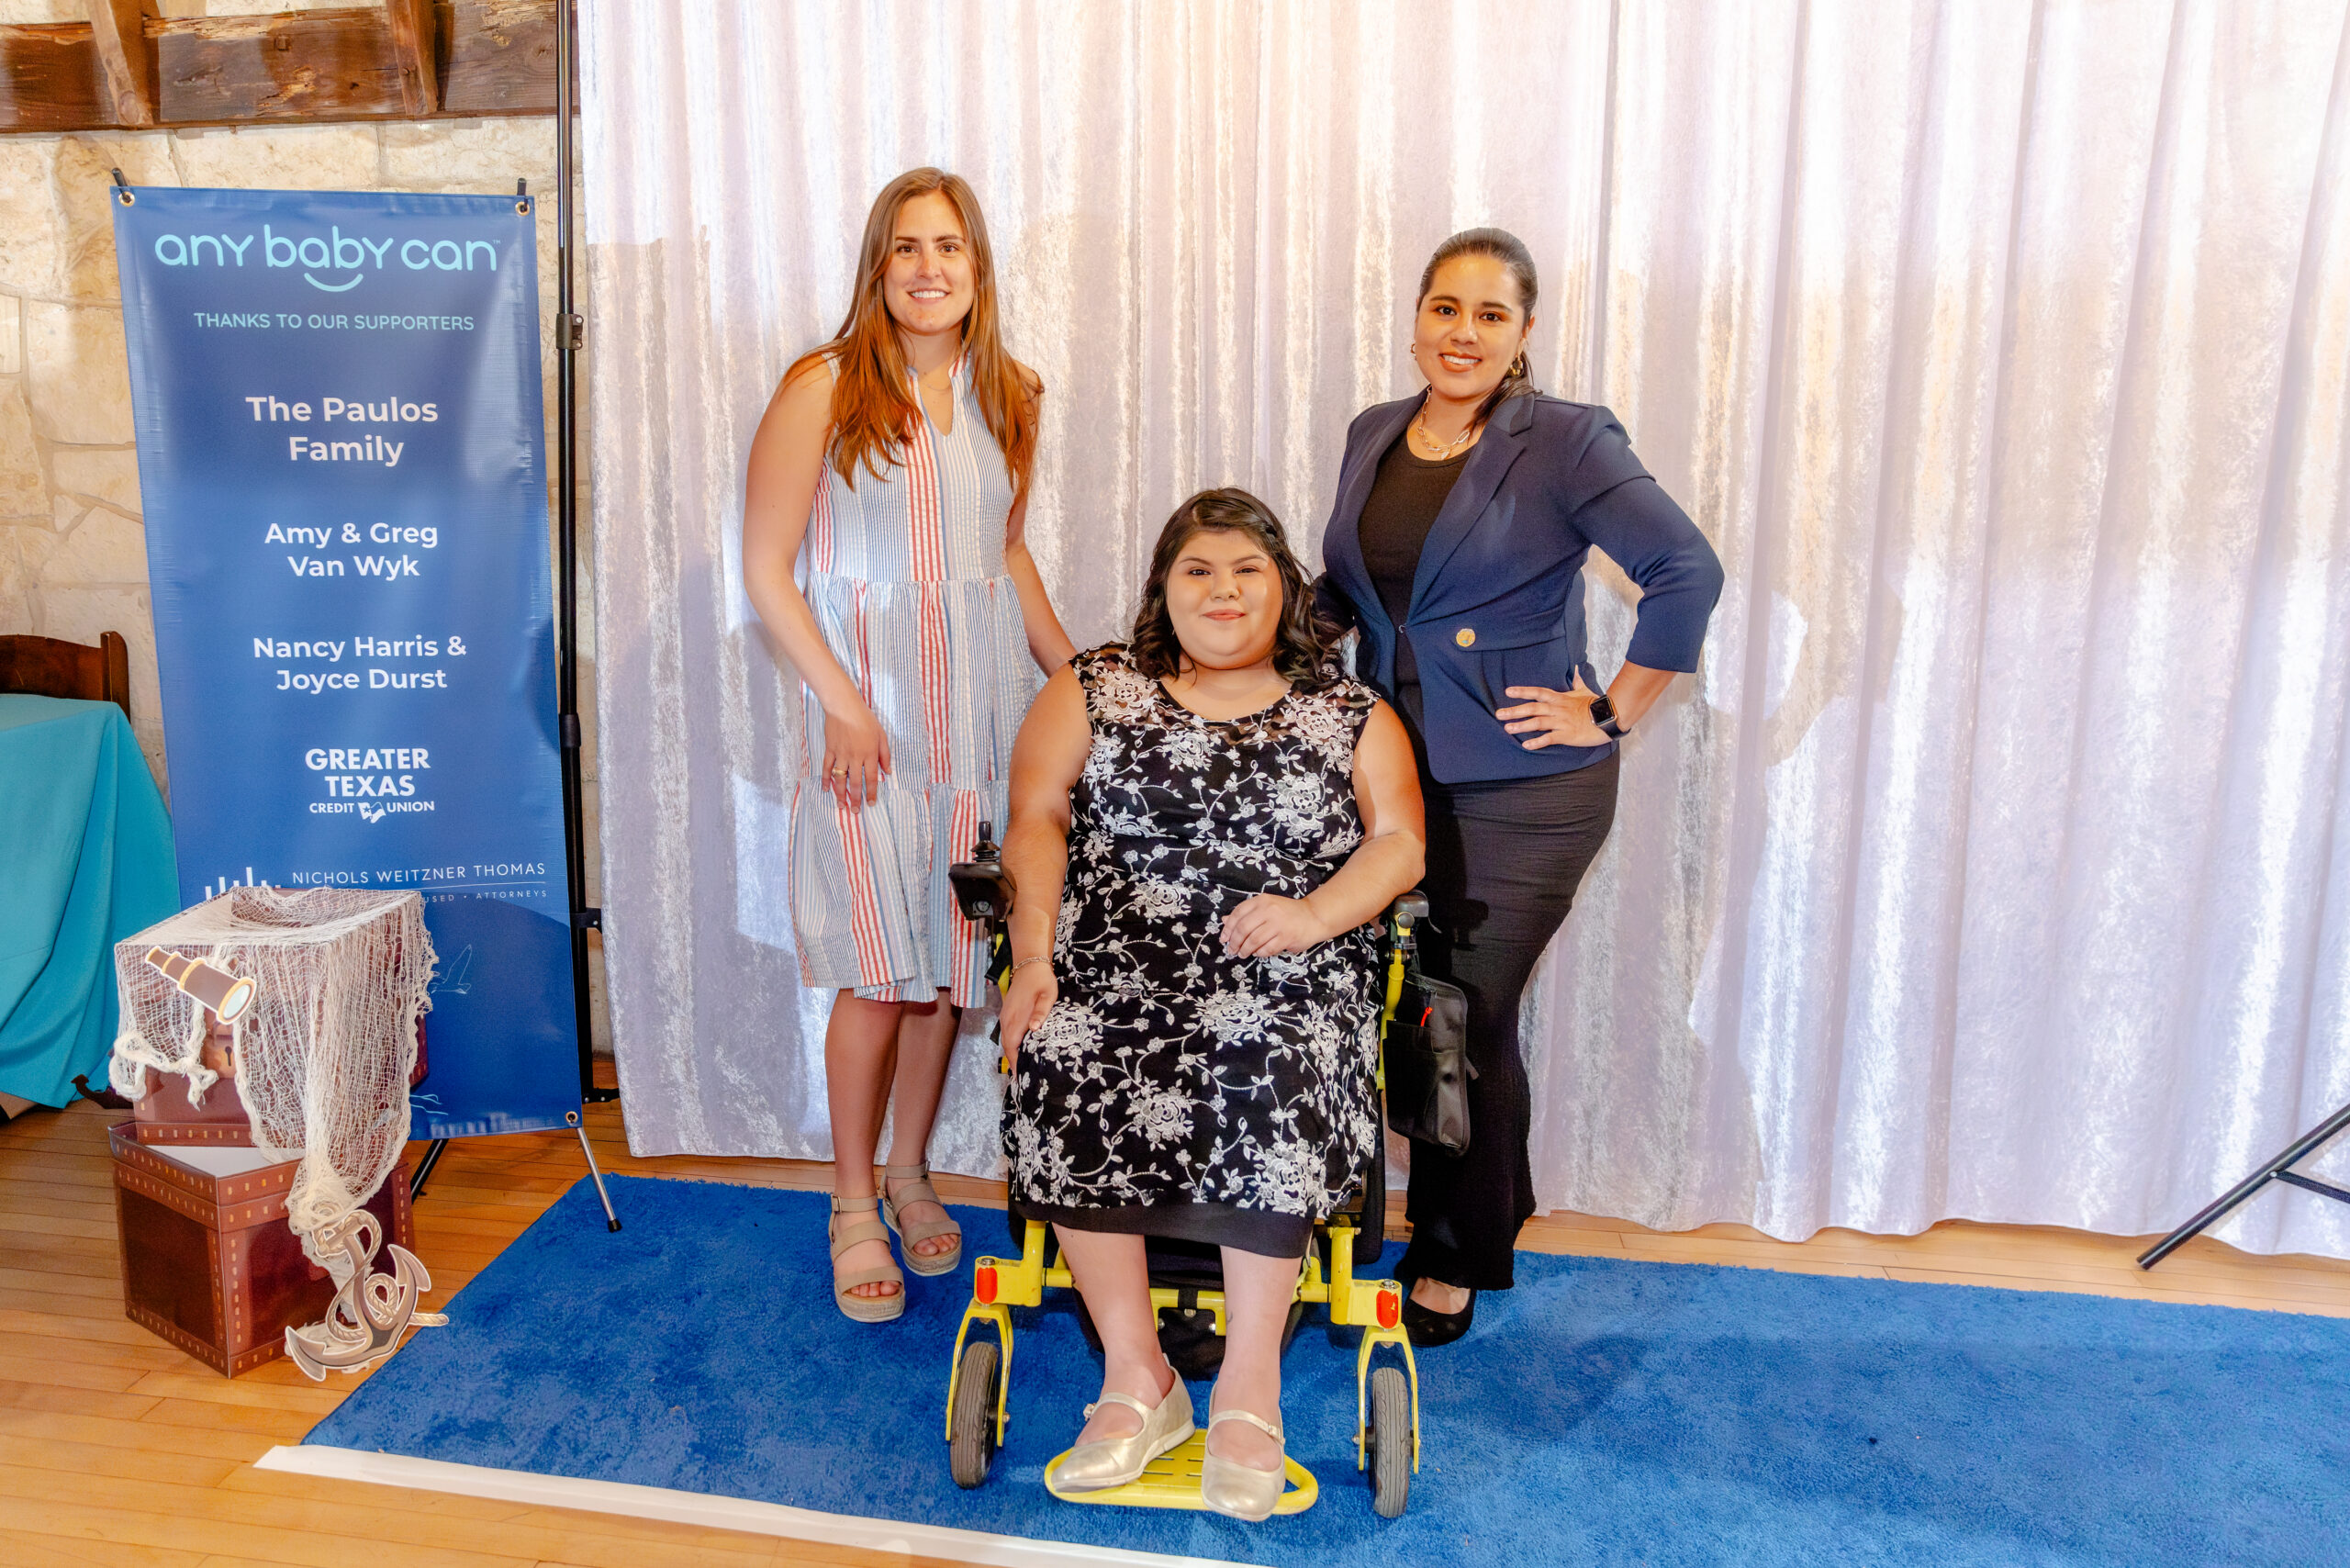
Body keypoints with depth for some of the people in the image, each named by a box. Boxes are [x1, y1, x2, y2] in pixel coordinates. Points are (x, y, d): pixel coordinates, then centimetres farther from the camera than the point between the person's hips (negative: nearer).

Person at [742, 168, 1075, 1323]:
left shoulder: (1006, 395, 11)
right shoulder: (825, 387, -5)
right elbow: (765, 566, -7)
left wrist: (1075, 671, 15)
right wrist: (842, 702, -14)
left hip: (987, 706, 5)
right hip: (873, 706, -4)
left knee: (950, 961, 9)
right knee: (879, 973, -2)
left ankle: (910, 1176, 28)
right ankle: (854, 1207, 17)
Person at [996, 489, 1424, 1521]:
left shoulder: (1352, 714, 16)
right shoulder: (1092, 692, 16)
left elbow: (1400, 843, 7)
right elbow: (1036, 822, 7)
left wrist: (1313, 912, -12)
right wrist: (1033, 953, -9)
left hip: (1288, 973, 0)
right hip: (1114, 961, 1)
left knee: (1270, 1074, -33)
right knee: (1065, 1064, -30)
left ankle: (1249, 1384, -18)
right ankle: (1136, 1379, -17)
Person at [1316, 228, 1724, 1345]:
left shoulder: (1565, 443, -8)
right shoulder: (1373, 436, 10)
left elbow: (1687, 571, -14)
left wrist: (1614, 713, -13)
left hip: (1521, 790, -5)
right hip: (1392, 771, 5)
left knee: (1471, 1019, 1)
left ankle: (1457, 1263, 22)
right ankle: (1488, 1212, 32)